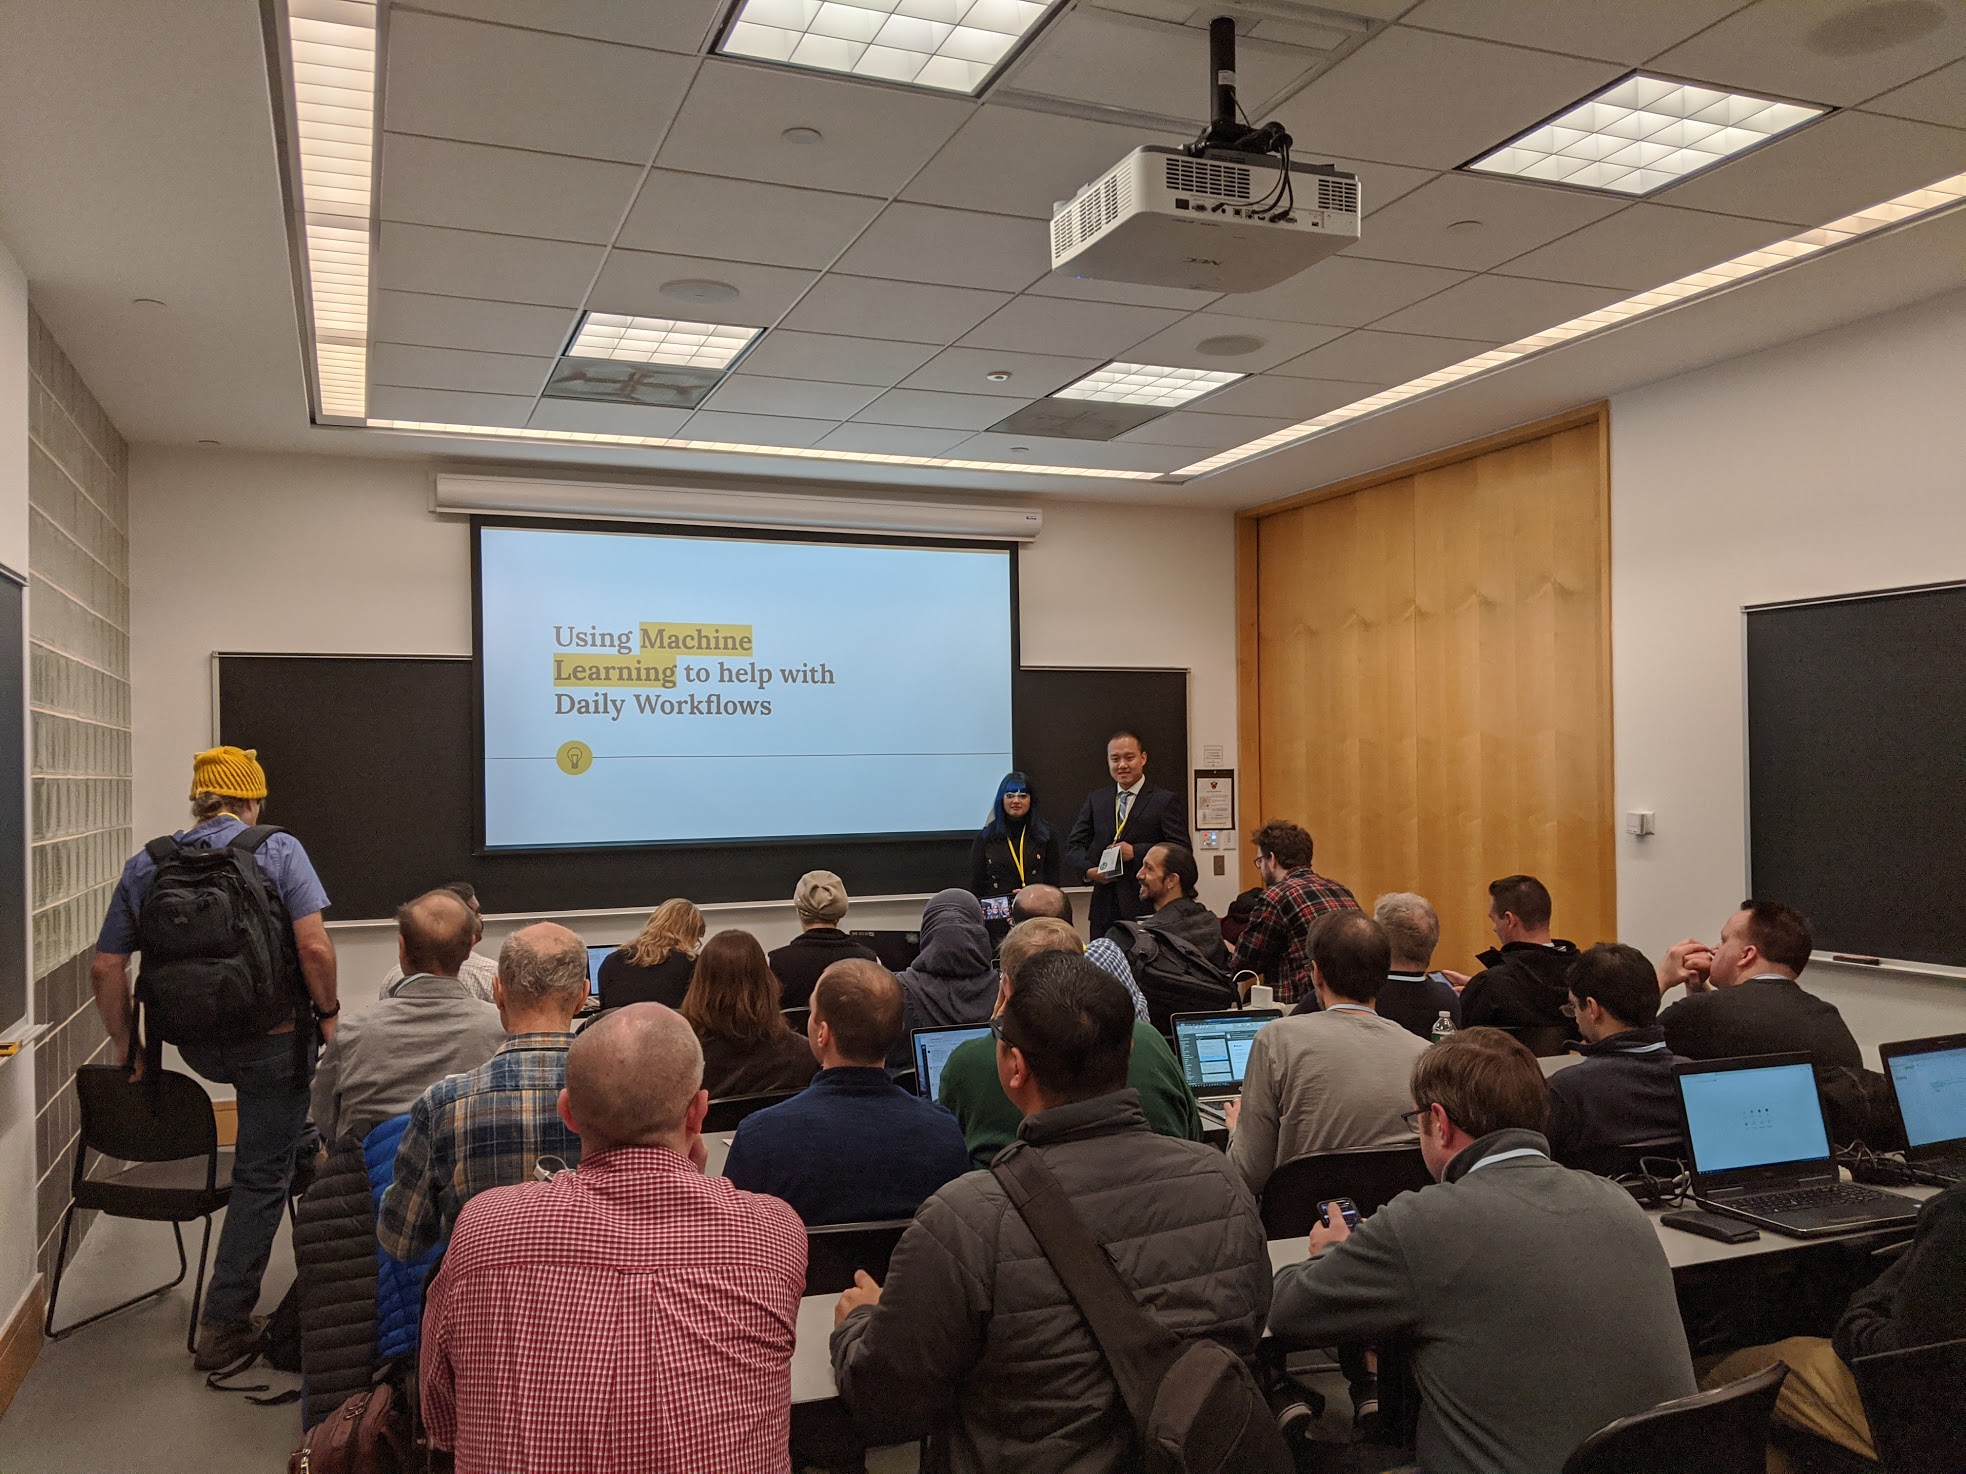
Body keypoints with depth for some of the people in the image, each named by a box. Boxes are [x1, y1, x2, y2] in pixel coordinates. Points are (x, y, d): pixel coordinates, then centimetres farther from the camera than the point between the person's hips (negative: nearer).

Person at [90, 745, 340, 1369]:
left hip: (197, 1046, 5)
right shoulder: (278, 850, -9)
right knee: (260, 1179, 7)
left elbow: (105, 967, 4)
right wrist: (328, 1012, -4)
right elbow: (314, 947, -19)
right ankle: (222, 1325, 14)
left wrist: (123, 1046, 14)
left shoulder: (143, 866, 4)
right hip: (272, 1043, -4)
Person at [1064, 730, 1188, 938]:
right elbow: (1073, 845, 12)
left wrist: (1136, 852, -16)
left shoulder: (1166, 801, 2)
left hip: (1148, 907, -3)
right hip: (1105, 909, 4)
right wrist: (1088, 869, -8)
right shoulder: (1095, 800, 15)